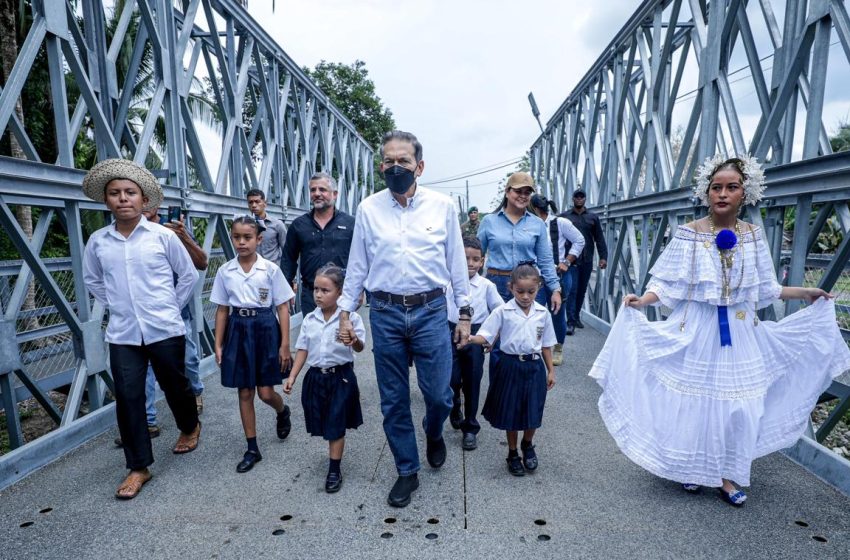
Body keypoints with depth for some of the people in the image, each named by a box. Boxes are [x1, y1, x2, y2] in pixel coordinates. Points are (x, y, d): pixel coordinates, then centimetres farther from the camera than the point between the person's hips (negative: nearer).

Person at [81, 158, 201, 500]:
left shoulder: (163, 236, -7)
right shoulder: (97, 242, 1)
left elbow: (188, 275, 3)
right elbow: (92, 280, 18)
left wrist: (170, 308, 2)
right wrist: (115, 305, 7)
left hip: (165, 331, -2)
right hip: (122, 335, 2)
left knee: (175, 385, 14)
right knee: (128, 398, 2)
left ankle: (190, 427, 43)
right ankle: (138, 467, 17)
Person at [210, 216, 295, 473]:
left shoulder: (270, 269, -6)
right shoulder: (225, 271, 2)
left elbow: (282, 308, -4)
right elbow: (222, 310, 7)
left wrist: (285, 345, -7)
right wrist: (218, 344, 4)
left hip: (265, 329, -3)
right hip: (238, 330, 3)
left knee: (266, 393, 0)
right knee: (245, 392, 8)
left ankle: (283, 412, 37)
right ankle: (252, 449, 22)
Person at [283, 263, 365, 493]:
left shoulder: (350, 318, -13)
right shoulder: (309, 319, 1)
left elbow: (359, 347, -23)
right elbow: (303, 349, 8)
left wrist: (354, 342, -47)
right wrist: (292, 376, 4)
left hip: (341, 377, -4)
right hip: (316, 376, 4)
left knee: (336, 425, 4)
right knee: (324, 423, 15)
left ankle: (334, 470, 18)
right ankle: (334, 453, 41)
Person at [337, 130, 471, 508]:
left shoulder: (443, 206, 1)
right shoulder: (368, 209, 3)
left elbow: (457, 262, 4)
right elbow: (357, 265, 7)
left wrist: (465, 313, 4)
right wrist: (345, 311, 6)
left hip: (431, 311, -1)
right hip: (385, 312, 1)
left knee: (438, 393, 3)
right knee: (393, 400, 10)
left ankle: (434, 434, 40)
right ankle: (407, 471, 31)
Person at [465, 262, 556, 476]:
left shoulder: (543, 313, 0)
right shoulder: (503, 311, -9)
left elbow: (546, 345, 8)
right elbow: (485, 336, -11)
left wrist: (550, 370, 10)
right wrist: (470, 338, -31)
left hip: (534, 367, 2)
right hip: (511, 366, -2)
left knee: (533, 412, 8)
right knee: (511, 412, 8)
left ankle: (528, 446, 38)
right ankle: (513, 453, 30)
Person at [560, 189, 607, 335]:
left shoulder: (593, 217, 12)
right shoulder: (564, 217, 4)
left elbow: (599, 239, 9)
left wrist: (603, 256, -1)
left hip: (587, 261, 3)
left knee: (582, 290, 11)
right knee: (572, 290, -7)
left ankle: (577, 316, 27)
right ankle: (570, 322, -7)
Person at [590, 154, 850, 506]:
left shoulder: (753, 236, 3)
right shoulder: (689, 234, -8)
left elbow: (764, 289, 12)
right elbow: (668, 285, -10)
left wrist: (804, 293, 11)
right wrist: (641, 300, -26)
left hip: (740, 334, 3)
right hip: (697, 332, -3)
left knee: (739, 406, 6)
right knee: (693, 402, 6)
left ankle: (726, 476, 25)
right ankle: (690, 468, 28)